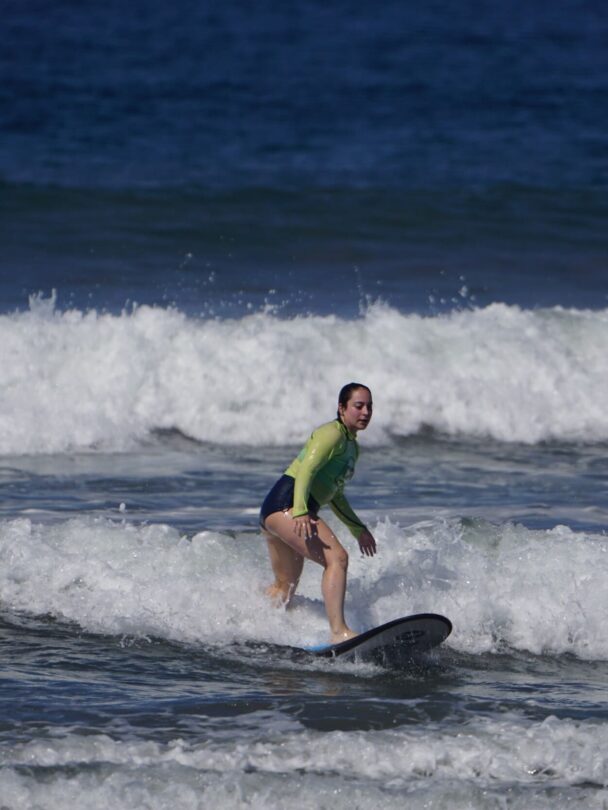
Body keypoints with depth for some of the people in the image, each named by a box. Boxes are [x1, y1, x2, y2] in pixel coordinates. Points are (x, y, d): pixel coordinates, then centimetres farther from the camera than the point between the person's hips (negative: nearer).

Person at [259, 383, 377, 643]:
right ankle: (339, 632, -35)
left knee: (285, 587, 20)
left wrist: (358, 529, 29)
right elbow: (306, 470, -21)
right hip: (286, 503, -11)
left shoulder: (352, 447, 22)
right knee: (337, 558, -24)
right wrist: (300, 512, -34)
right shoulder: (332, 434, -8)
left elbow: (334, 495, 31)